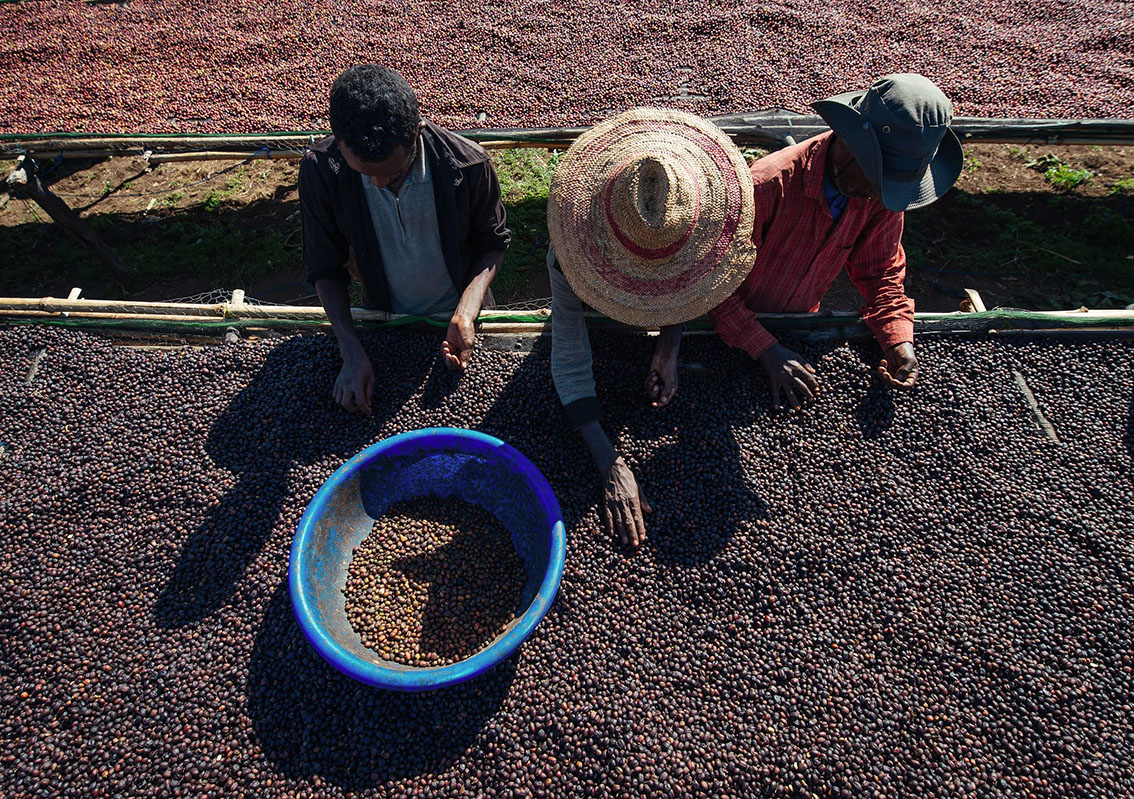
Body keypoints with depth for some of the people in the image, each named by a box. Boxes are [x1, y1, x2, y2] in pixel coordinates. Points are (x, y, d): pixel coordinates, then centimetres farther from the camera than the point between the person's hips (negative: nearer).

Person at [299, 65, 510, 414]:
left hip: (456, 318, 0)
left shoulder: (468, 165, -26)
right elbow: (326, 269, -12)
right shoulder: (320, 170, -24)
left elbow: (493, 241, -9)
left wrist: (466, 314, -25)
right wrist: (352, 353, -23)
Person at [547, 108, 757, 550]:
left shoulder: (701, 217, -39)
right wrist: (611, 466, -52)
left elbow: (689, 276, -17)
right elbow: (569, 362, -45)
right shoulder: (569, 253, -46)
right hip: (596, 323, -1)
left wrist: (670, 348, -30)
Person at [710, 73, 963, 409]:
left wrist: (899, 338, -17)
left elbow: (880, 272, 1)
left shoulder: (880, 194, -10)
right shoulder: (768, 185, -29)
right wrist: (766, 349, -32)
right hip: (732, 338, -4)